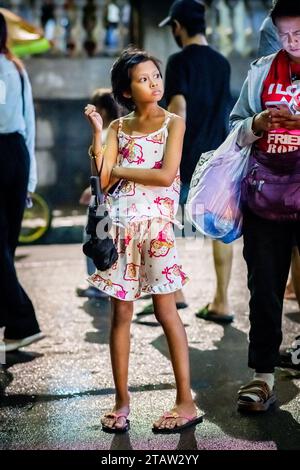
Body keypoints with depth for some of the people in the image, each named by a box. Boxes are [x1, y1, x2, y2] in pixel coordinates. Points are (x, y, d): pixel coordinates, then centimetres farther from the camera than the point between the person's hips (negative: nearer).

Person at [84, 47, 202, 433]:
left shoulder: (173, 122, 3)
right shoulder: (118, 127, 11)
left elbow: (166, 175, -11)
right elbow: (102, 179, 0)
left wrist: (117, 170, -3)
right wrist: (96, 132, -5)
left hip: (155, 224, -3)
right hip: (120, 226, 3)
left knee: (166, 311, -3)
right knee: (121, 313, 5)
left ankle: (186, 402, 4)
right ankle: (121, 401, 13)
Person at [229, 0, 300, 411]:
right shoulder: (262, 71, 10)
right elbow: (237, 128, 14)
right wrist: (259, 124, -8)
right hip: (265, 198, 3)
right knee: (264, 291, 8)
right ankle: (262, 376, 18)